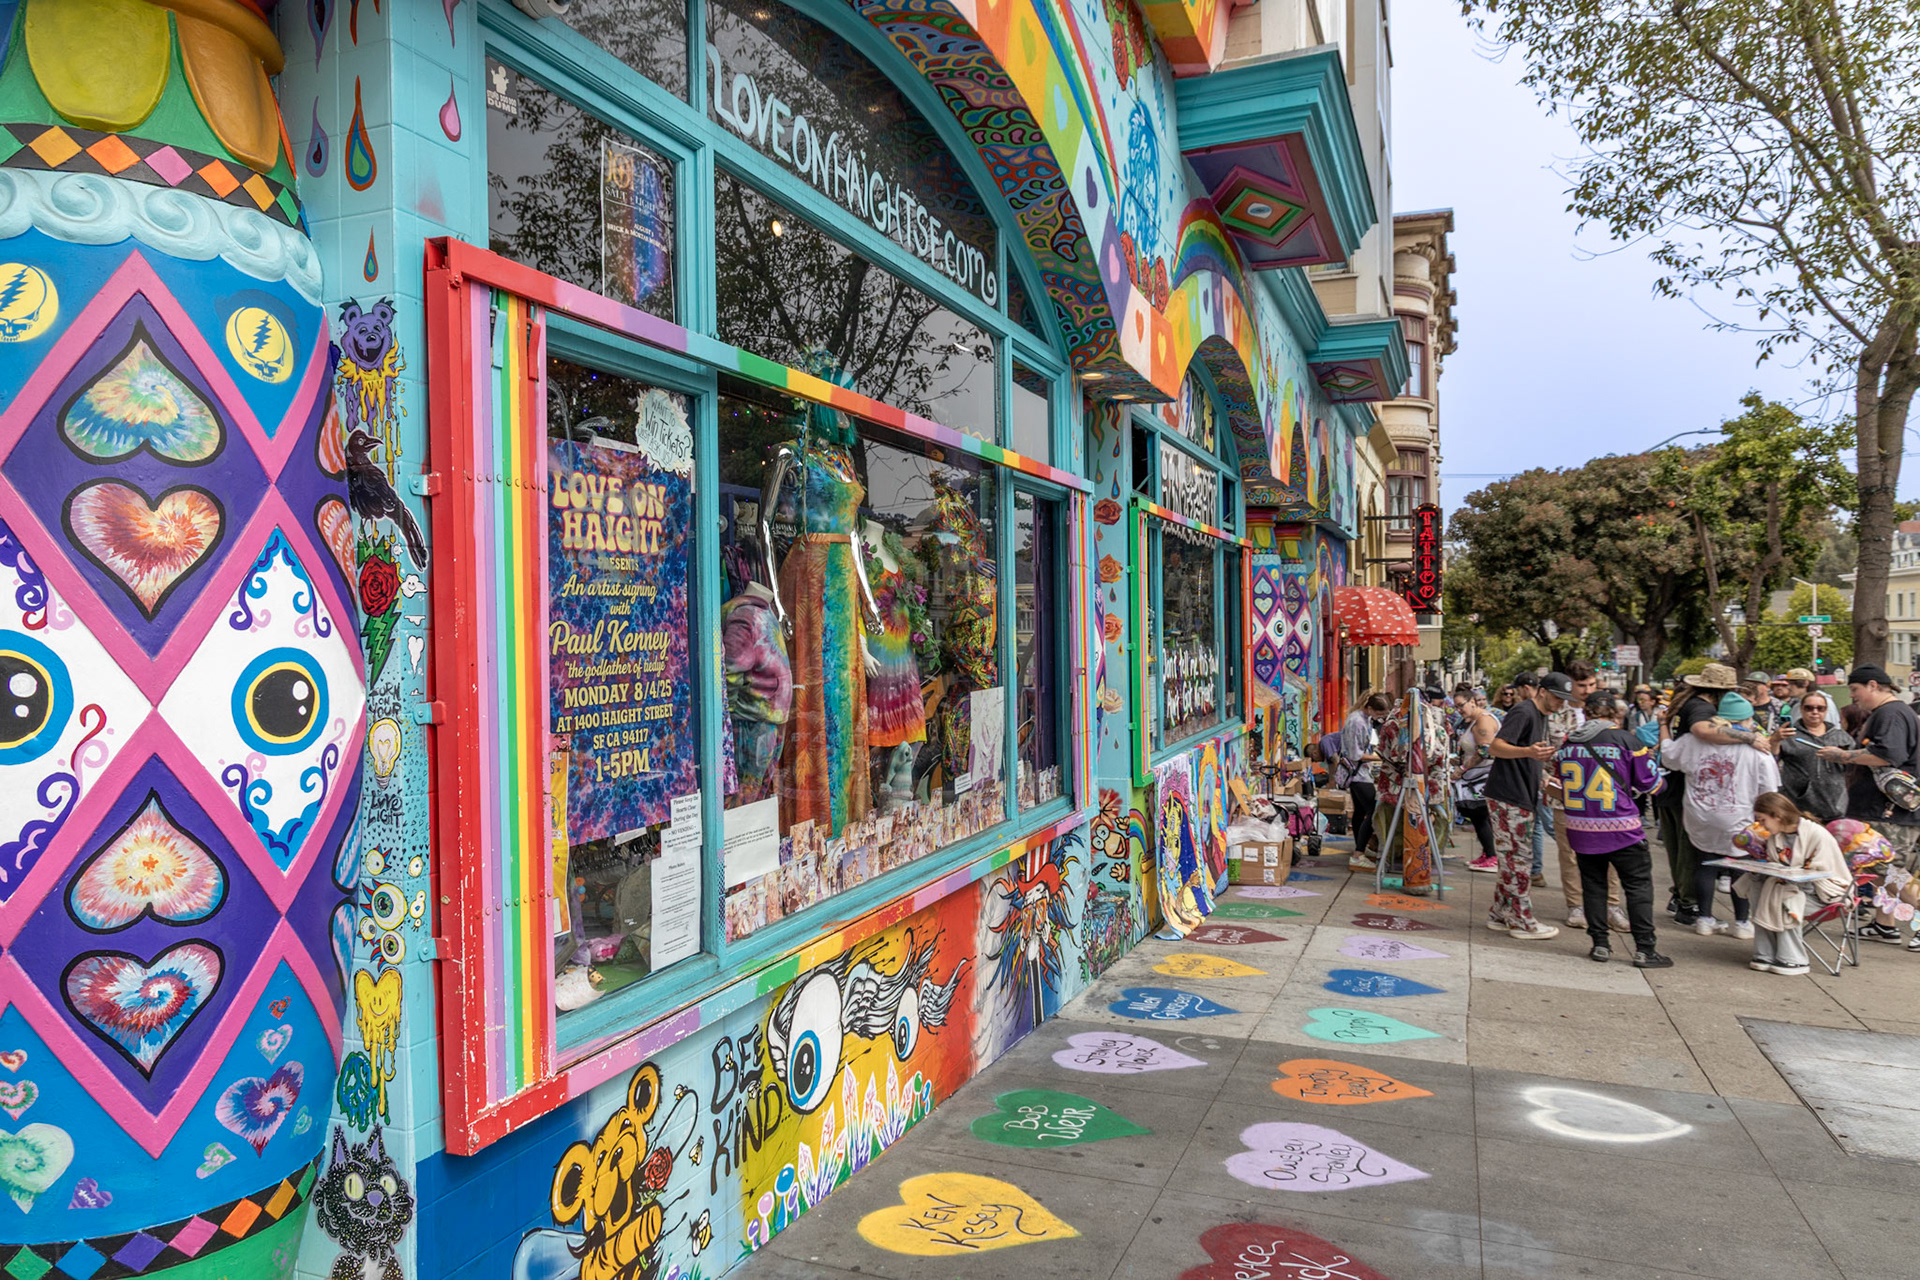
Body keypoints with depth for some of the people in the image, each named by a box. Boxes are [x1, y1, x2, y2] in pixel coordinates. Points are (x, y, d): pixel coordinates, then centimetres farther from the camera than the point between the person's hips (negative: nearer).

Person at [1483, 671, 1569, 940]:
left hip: (1522, 798, 10)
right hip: (1507, 798, -10)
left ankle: (1499, 916, 21)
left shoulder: (1541, 716, 18)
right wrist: (1529, 752, -38)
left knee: (1513, 861, 14)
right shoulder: (1523, 712, -13)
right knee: (1516, 861, -5)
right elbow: (1496, 747, -24)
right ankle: (1521, 922, 0)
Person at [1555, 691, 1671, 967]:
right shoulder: (1625, 740, -8)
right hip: (1620, 828, -4)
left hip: (1579, 827, 4)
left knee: (1593, 885, 14)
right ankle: (1644, 949, 6)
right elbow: (1650, 783, -1)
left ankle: (1600, 944, 15)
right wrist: (1647, 759, 19)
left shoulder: (1568, 743, 3)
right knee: (1639, 884, 7)